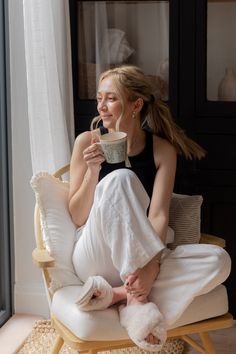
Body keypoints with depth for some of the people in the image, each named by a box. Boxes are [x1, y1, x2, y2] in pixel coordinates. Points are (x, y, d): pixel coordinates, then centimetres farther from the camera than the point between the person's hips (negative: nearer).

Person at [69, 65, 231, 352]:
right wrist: (93, 171, -19)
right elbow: (77, 217, -2)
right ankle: (137, 296, -29)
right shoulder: (87, 142, -2)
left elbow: (158, 216, -11)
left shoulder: (162, 150, 0)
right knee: (120, 179, -28)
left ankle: (118, 293, -25)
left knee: (218, 261, -24)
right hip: (96, 260, -2)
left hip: (140, 260, 2)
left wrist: (152, 267, -30)